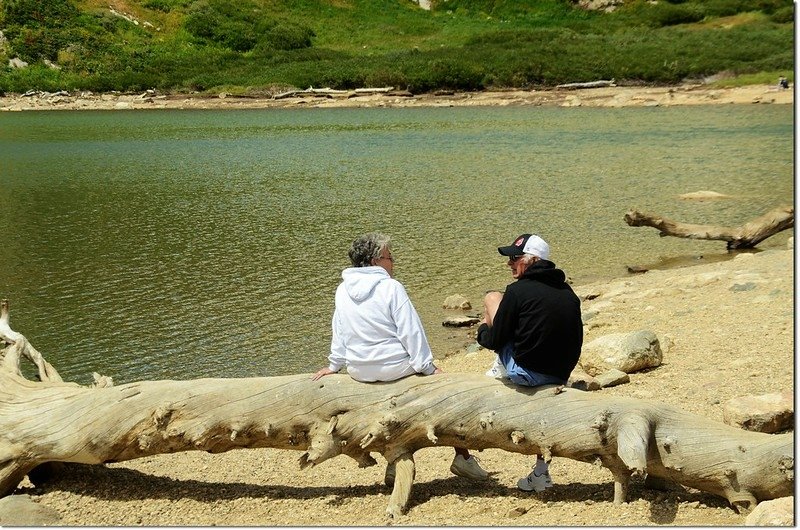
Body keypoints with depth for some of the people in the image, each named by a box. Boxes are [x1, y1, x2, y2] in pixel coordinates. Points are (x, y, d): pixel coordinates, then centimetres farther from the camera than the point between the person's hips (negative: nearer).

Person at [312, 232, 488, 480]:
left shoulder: (342, 290, 3)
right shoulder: (391, 287, -14)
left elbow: (338, 330, 13)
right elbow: (411, 330, -14)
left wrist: (334, 364, 24)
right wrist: (427, 366, -8)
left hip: (358, 372, 6)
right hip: (395, 367, -6)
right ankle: (462, 457, 14)